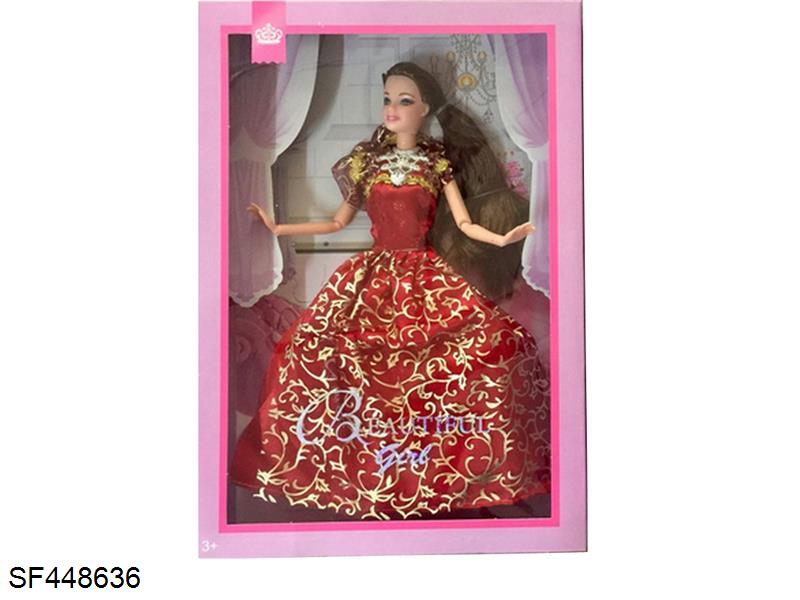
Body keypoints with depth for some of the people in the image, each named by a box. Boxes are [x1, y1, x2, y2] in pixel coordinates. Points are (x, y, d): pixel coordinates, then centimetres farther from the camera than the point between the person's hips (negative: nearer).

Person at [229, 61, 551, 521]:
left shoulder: (439, 161, 5)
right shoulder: (368, 160, 10)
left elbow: (465, 223, 1)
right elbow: (338, 222, 14)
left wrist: (501, 239, -17)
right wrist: (278, 228, 10)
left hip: (427, 277, -1)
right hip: (376, 276, 1)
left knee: (499, 342, -19)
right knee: (313, 350, -17)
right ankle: (351, 468, -1)